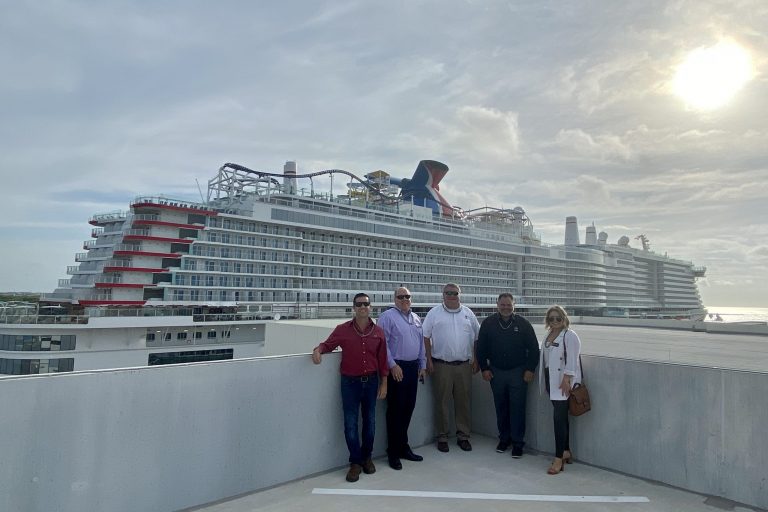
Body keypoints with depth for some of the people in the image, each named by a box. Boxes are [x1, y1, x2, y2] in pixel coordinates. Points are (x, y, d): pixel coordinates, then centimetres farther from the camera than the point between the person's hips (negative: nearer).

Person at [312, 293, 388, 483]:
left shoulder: (378, 332, 0)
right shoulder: (342, 329, -5)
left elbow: (382, 360, 4)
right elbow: (328, 344, 4)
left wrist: (383, 383, 4)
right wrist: (318, 349, -19)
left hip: (371, 382, 2)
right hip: (350, 382, -2)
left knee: (370, 421, 12)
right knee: (350, 423, 2)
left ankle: (367, 457, 32)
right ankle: (355, 462, 17)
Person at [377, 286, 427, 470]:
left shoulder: (416, 318, 15)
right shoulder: (387, 316, -6)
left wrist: (422, 365, 14)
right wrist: (393, 365, -15)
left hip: (413, 368, 6)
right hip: (396, 368, -6)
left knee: (408, 408, 13)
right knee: (395, 410, 0)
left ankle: (403, 447, 28)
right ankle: (393, 452, 13)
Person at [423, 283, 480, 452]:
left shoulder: (468, 313, 8)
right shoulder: (434, 313, 0)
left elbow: (477, 338, 13)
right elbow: (426, 337, 0)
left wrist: (476, 360, 8)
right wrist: (429, 360, -5)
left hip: (464, 365, 2)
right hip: (441, 365, -2)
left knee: (463, 402, 8)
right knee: (441, 402, 5)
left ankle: (463, 436, 22)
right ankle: (442, 437, 17)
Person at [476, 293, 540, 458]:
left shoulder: (523, 324, -3)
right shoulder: (488, 323, 0)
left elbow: (533, 348, 1)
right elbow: (481, 348, 5)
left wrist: (530, 369, -4)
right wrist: (484, 368, 1)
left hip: (518, 373, -2)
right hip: (496, 372, 2)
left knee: (517, 408, 0)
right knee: (501, 408, 12)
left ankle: (518, 442, 12)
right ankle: (504, 438, 27)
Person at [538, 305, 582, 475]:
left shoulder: (570, 336, -10)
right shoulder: (548, 335, 13)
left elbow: (571, 360, -16)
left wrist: (566, 379, -22)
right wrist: (545, 381, 16)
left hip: (563, 382, -8)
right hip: (551, 381, 8)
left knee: (559, 418, -9)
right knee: (560, 417, 15)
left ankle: (559, 458, -4)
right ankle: (566, 451, 27)